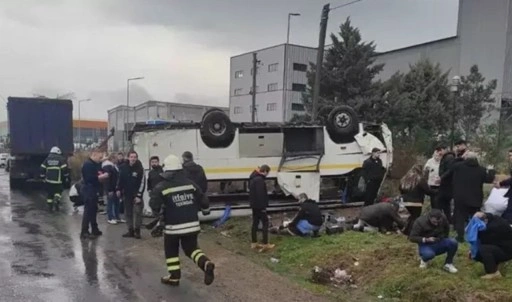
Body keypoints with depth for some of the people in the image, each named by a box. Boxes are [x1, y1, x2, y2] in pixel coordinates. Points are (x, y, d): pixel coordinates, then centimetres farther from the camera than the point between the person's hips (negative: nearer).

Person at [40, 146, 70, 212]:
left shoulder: (47, 159, 10)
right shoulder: (61, 159, -1)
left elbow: (42, 169, 8)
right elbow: (65, 169, -7)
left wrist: (43, 177, 16)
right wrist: (66, 177, 3)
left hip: (48, 180, 3)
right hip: (58, 180, -3)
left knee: (49, 193, 13)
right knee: (58, 191, 11)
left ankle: (49, 206, 14)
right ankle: (56, 199, -15)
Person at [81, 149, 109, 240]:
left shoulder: (93, 164, 17)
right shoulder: (88, 164, -16)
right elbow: (90, 178, -26)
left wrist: (101, 175, 3)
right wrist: (101, 176, -16)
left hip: (92, 191, 11)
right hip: (88, 191, -11)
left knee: (93, 211, 15)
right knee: (88, 212, -8)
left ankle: (94, 230, 24)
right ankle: (84, 232, -3)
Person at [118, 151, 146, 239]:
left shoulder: (140, 169, -9)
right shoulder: (125, 169, 5)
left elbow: (142, 183, -12)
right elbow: (121, 181, 14)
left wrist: (139, 195, -16)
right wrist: (120, 190, 4)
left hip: (136, 195, -5)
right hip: (127, 195, 5)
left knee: (137, 213, -7)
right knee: (128, 213, 9)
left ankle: (137, 231, 2)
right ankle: (130, 230, 18)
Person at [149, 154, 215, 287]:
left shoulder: (161, 187, -8)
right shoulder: (190, 183, 3)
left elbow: (154, 206, -9)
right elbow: (203, 200, 5)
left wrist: (162, 211, 13)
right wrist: (206, 211, 24)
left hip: (173, 226, -3)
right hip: (192, 224, 3)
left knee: (171, 250, 18)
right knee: (191, 248, 18)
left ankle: (174, 277, 22)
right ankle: (206, 263, -7)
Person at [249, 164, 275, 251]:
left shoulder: (253, 178, 13)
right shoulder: (259, 180, -20)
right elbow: (260, 195, -24)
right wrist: (263, 207, -21)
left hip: (254, 205, 10)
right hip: (259, 205, -10)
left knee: (255, 223, 13)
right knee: (265, 223, -3)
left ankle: (254, 243, 18)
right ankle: (265, 244, 0)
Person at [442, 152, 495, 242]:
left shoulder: (457, 166, -4)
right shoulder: (481, 169, -2)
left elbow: (448, 174, 7)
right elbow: (489, 179, 5)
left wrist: (441, 178, 27)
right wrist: (491, 171, 24)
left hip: (460, 197, -1)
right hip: (475, 198, 1)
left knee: (460, 216, 7)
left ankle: (460, 236, 4)